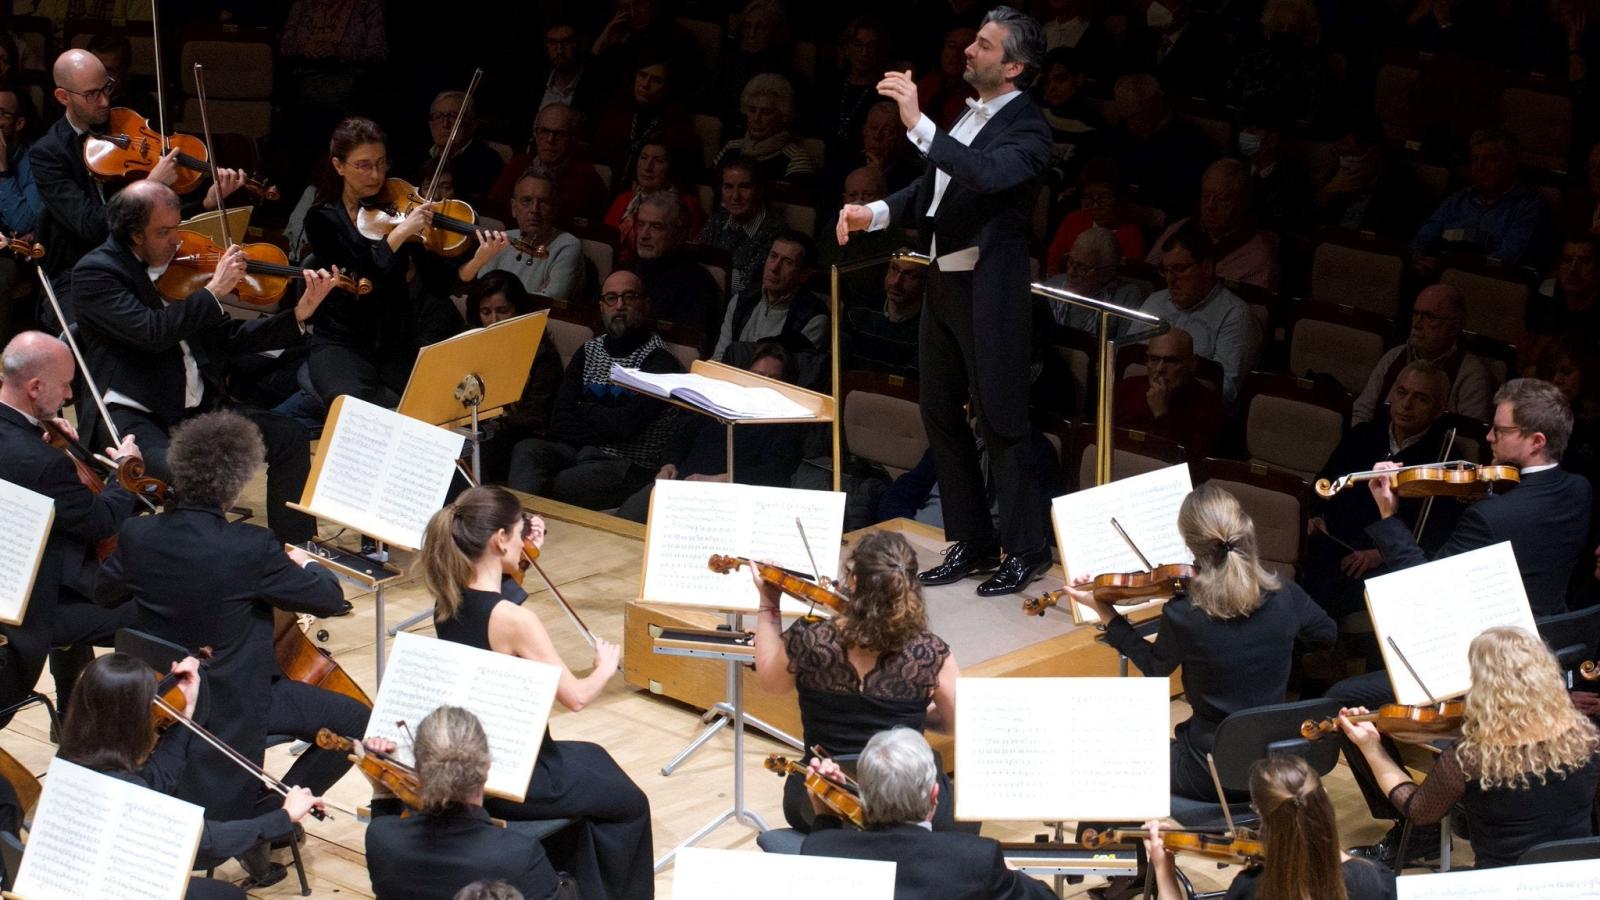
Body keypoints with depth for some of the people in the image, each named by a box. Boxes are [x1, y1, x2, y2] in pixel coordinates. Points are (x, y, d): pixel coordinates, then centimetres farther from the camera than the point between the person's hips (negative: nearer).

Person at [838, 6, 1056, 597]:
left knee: (1000, 424, -2)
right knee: (940, 414, 14)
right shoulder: (971, 115, 11)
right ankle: (971, 544, 25)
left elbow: (989, 175, -34)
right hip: (944, 283, 9)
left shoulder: (1026, 128, -14)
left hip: (990, 293, -9)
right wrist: (875, 213, 2)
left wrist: (918, 125, -37)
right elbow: (931, 190, 18)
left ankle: (1025, 552, 10)